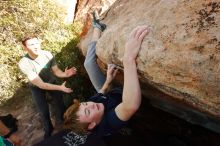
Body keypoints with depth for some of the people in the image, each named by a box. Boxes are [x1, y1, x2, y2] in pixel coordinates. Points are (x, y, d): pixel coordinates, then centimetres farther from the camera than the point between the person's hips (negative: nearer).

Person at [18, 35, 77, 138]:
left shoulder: (48, 54, -27)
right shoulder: (24, 63, -35)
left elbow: (56, 71, -19)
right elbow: (40, 84, -34)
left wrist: (64, 74, -41)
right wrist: (60, 88, -41)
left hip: (51, 81, 2)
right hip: (37, 87, -2)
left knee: (60, 105, 4)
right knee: (43, 111, 3)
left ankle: (60, 123, 35)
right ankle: (48, 129, 35)